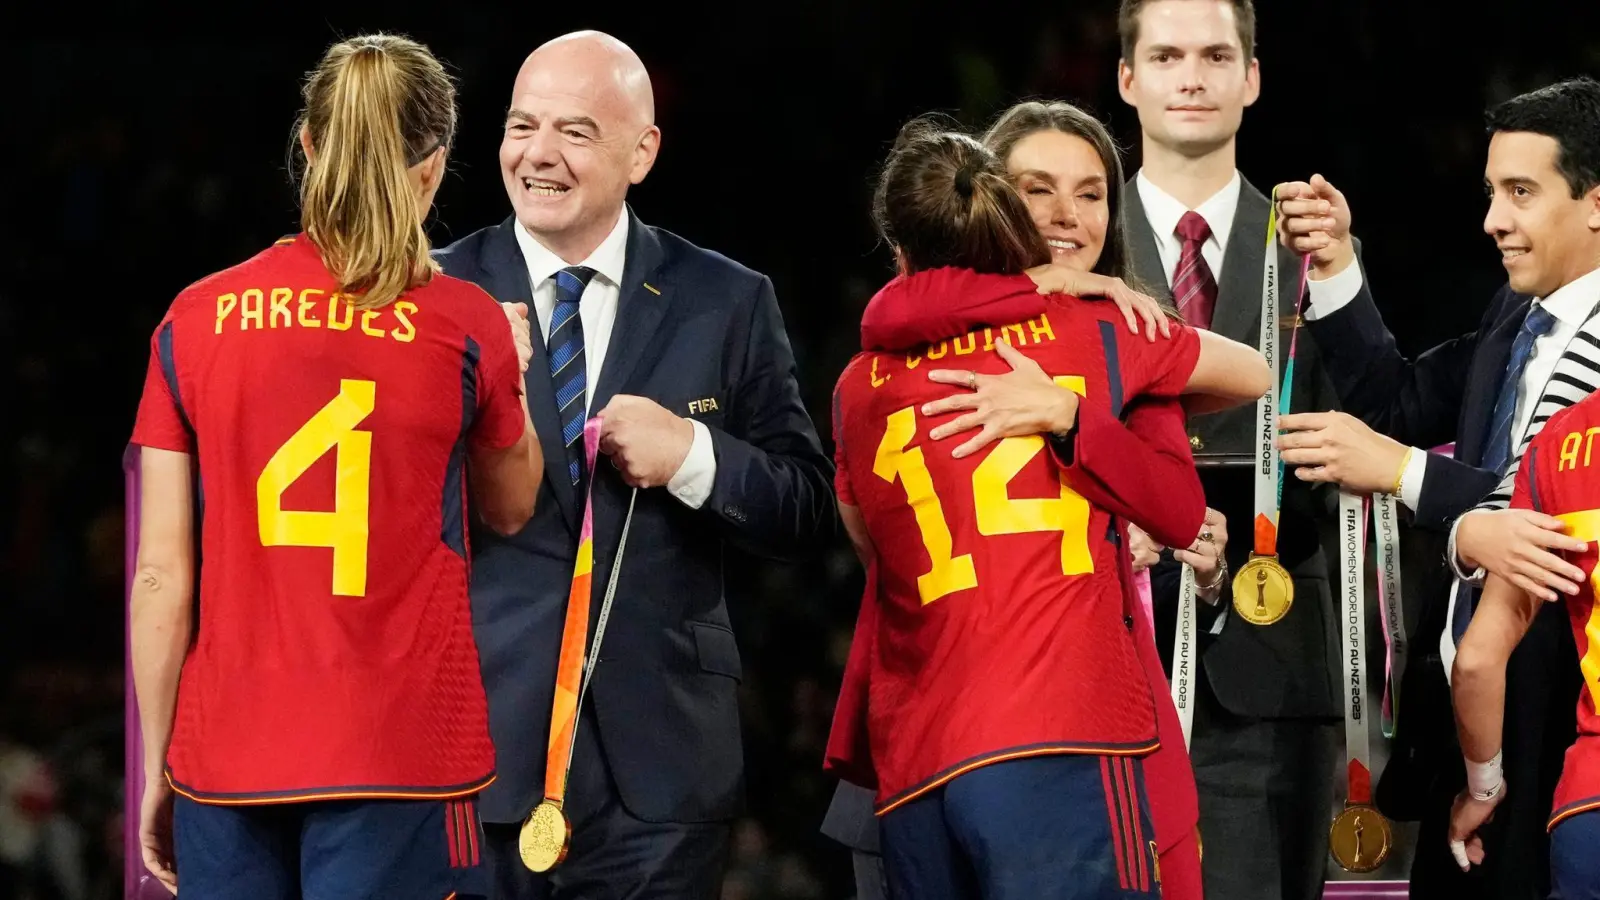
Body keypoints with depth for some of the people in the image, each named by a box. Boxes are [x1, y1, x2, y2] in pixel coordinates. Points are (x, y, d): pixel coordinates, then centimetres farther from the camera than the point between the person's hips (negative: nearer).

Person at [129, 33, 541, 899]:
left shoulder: (195, 320, 1)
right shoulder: (464, 324, -3)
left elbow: (161, 577, 1)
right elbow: (511, 508, 16)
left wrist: (157, 768, 10)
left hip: (227, 761, 2)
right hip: (399, 757, -2)